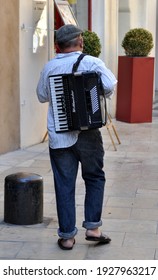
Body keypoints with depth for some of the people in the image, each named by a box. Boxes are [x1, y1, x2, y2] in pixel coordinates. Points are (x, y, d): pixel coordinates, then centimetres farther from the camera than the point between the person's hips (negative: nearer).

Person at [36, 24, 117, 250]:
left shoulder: (50, 68, 3)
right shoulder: (92, 63, -5)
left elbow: (42, 96, 15)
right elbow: (110, 85, -18)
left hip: (58, 136, 2)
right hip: (87, 132, -1)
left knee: (64, 185, 6)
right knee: (94, 178, 16)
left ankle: (67, 236, 9)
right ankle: (92, 227, 11)